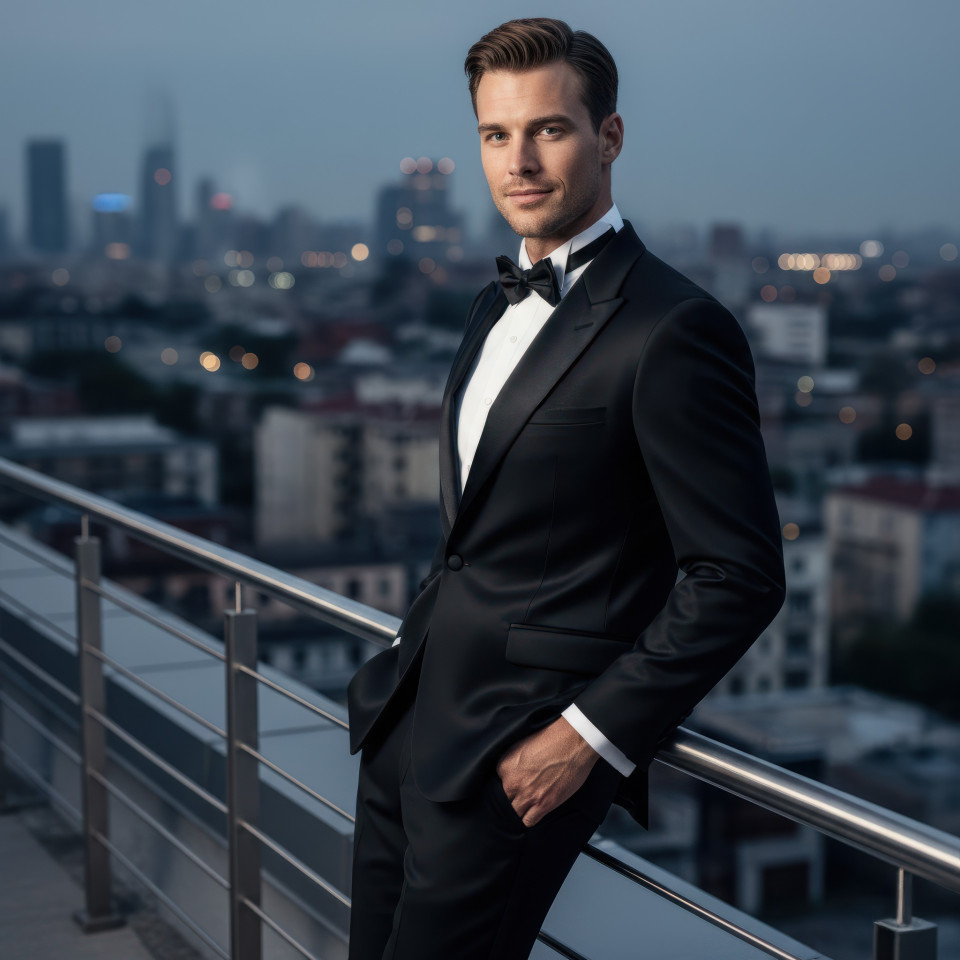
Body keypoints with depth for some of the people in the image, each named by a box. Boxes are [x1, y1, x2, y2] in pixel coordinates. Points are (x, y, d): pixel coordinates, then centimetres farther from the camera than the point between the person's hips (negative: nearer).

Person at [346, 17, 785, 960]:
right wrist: (410, 654, 13)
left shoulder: (673, 331, -16)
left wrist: (592, 735, -17)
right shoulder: (498, 304, 13)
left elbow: (740, 574, -16)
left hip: (515, 756, -8)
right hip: (408, 722, 8)